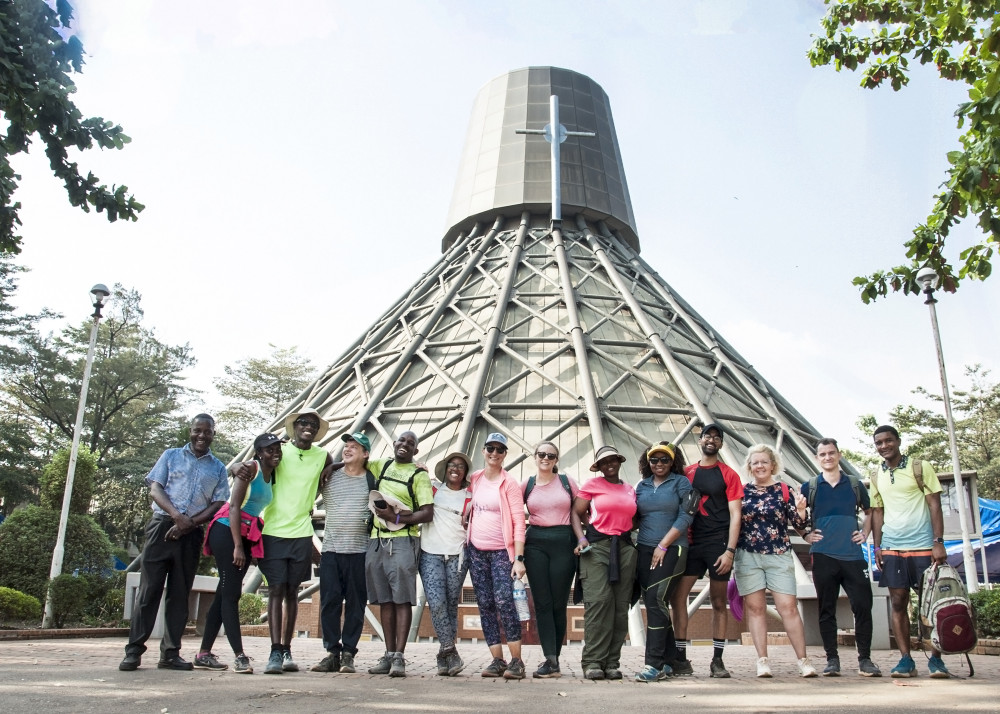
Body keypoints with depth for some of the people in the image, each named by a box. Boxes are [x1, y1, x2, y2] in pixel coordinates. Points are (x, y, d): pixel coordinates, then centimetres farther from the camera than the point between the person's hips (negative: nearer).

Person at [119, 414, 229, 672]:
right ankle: (134, 651, 2)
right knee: (149, 588, -3)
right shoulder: (171, 455, 11)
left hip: (192, 534, 2)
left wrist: (189, 523, -12)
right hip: (162, 526, -1)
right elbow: (155, 489, 1)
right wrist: (176, 515, -16)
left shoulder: (218, 468, 12)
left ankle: (170, 653, 10)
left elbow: (218, 504, 4)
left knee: (180, 594, 5)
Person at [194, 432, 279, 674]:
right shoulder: (250, 469, -8)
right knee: (230, 593, -8)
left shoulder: (273, 475, 12)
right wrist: (237, 546, -20)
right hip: (227, 531, -7)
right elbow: (234, 506, -15)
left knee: (226, 594, 9)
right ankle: (240, 656, -12)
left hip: (247, 535, 8)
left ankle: (204, 654, 16)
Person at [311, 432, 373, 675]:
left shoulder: (372, 480, 6)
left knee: (355, 604, 1)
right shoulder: (329, 476, 10)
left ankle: (348, 654, 9)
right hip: (330, 548, 2)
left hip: (359, 550, -1)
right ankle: (331, 652, 10)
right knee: (329, 602, 1)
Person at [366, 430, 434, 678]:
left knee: (402, 599, -7)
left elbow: (428, 513, -7)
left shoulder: (419, 474, 1)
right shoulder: (381, 466, 15)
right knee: (385, 600, 7)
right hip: (377, 540, 5)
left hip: (403, 540, -5)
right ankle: (389, 654, 13)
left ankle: (399, 657, -6)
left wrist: (396, 518, -15)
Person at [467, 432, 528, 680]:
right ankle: (497, 660, 12)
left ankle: (517, 661, -6)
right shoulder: (475, 479, 7)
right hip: (476, 550, 5)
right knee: (485, 605, 5)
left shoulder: (509, 483, -6)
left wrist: (519, 558, -17)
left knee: (504, 602, -15)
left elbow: (519, 522, -11)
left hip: (501, 551, -5)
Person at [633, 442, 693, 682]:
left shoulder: (681, 482, 1)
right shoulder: (642, 486, 14)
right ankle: (667, 661, 15)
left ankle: (654, 664, -13)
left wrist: (663, 546, -11)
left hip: (672, 550, -5)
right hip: (645, 550, 5)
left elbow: (685, 517, -7)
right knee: (653, 603, 5)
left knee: (656, 600, -15)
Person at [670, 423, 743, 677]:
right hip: (691, 543, 2)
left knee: (719, 603, 6)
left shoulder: (729, 475, 3)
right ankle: (681, 658, 2)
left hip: (718, 544, -2)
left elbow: (735, 515, -2)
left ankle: (717, 660, 15)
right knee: (677, 597, -5)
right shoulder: (686, 473, 10)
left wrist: (730, 550, -11)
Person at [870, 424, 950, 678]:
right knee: (898, 603, 2)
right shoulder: (877, 476, 10)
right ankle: (906, 659, 7)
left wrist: (938, 542, -11)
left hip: (922, 546, -3)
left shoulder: (920, 467, 0)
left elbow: (934, 504, -3)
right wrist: (877, 546, 5)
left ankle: (936, 659, 10)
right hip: (892, 548, 3)